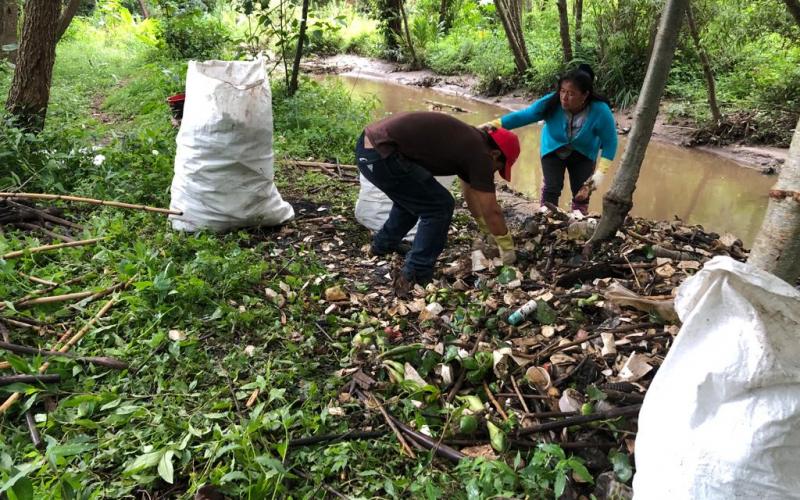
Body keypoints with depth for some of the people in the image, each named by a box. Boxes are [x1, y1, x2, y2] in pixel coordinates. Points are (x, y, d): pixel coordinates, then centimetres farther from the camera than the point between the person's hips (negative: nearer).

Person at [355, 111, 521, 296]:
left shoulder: (468, 142, 22)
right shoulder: (479, 153, -5)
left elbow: (470, 194, 33)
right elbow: (491, 212, 0)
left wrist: (490, 232, 42)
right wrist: (507, 248, 15)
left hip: (368, 145, 10)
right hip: (380, 154, -10)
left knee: (411, 198, 31)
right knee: (439, 207, -2)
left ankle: (382, 245, 47)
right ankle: (413, 278, 3)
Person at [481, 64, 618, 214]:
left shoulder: (600, 112, -33)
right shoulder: (551, 103, -33)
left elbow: (610, 143, -22)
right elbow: (523, 115, -30)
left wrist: (600, 173, -29)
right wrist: (496, 124, -43)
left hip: (583, 155, 1)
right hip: (553, 150, 0)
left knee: (582, 193, -2)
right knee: (551, 188, -13)